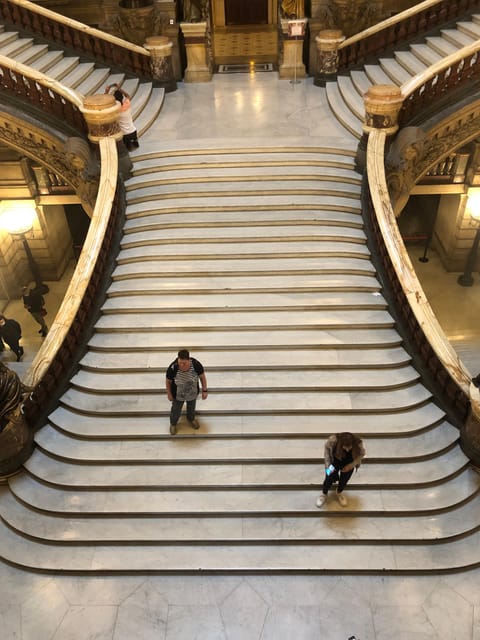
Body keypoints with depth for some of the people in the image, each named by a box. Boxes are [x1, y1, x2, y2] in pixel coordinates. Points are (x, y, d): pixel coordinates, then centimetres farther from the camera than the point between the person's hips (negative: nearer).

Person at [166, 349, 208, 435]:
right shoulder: (172, 368, -34)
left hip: (193, 394, 2)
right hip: (178, 395, -1)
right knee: (176, 410, 25)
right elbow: (168, 381, -15)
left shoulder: (196, 365, -32)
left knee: (191, 408, 31)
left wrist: (204, 390, -7)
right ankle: (173, 423, 58)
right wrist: (169, 394, -3)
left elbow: (202, 376, -13)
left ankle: (191, 419, 64)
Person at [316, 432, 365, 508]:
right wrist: (328, 463, -20)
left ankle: (339, 493, 33)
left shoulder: (358, 444, -34)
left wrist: (351, 465, -19)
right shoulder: (333, 440, -36)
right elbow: (327, 447, -14)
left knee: (344, 479, -2)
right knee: (330, 478, -8)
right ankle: (323, 494, 23)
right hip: (334, 461, -1)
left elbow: (361, 454, -11)